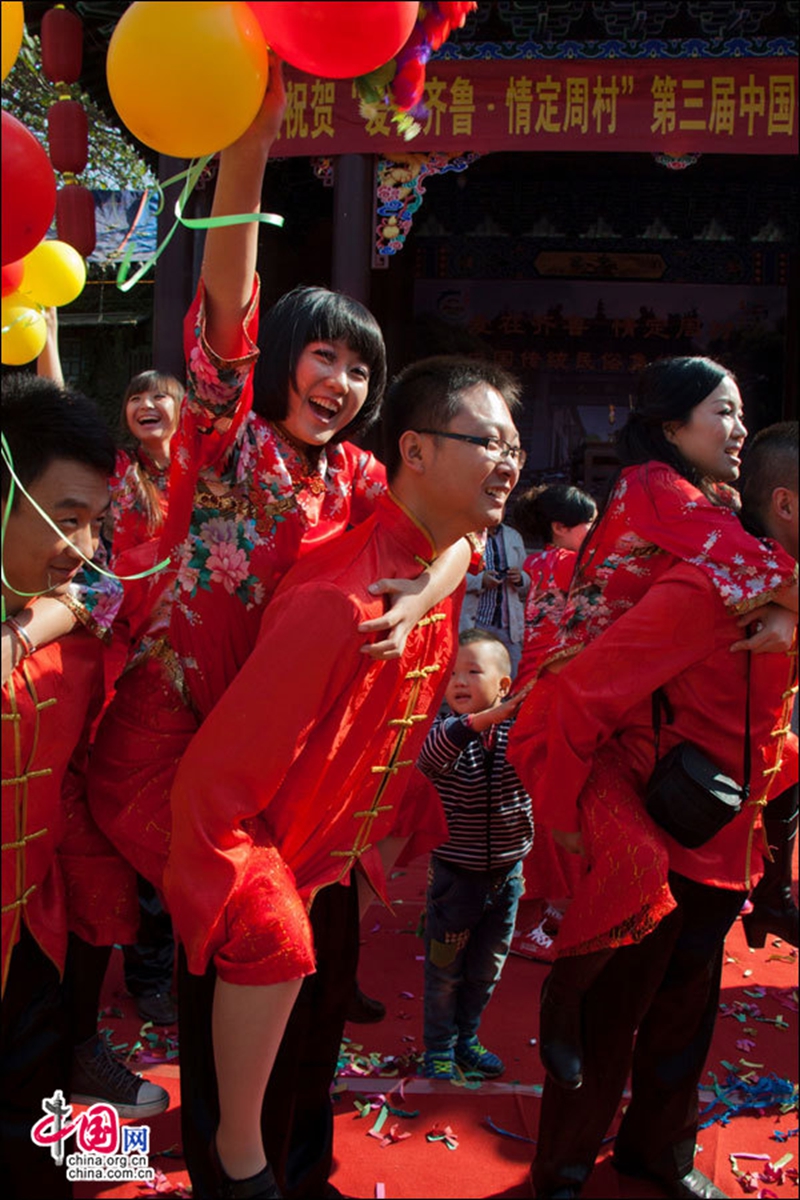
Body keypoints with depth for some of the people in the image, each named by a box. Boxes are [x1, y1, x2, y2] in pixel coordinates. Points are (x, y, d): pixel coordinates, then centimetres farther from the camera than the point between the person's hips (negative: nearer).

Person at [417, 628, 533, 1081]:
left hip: (506, 875, 3)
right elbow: (432, 752, -36)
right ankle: (439, 1048, 30)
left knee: (486, 970, 18)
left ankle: (467, 1039, 39)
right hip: (455, 876, -3)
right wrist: (486, 718, -49)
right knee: (445, 971, 11)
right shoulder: (447, 733, -15)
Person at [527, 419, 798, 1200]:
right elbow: (581, 693, -26)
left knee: (685, 1014, 22)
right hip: (645, 847, -8)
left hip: (720, 852, 8)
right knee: (607, 1017, 8)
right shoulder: (710, 586, -23)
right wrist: (566, 821, -21)